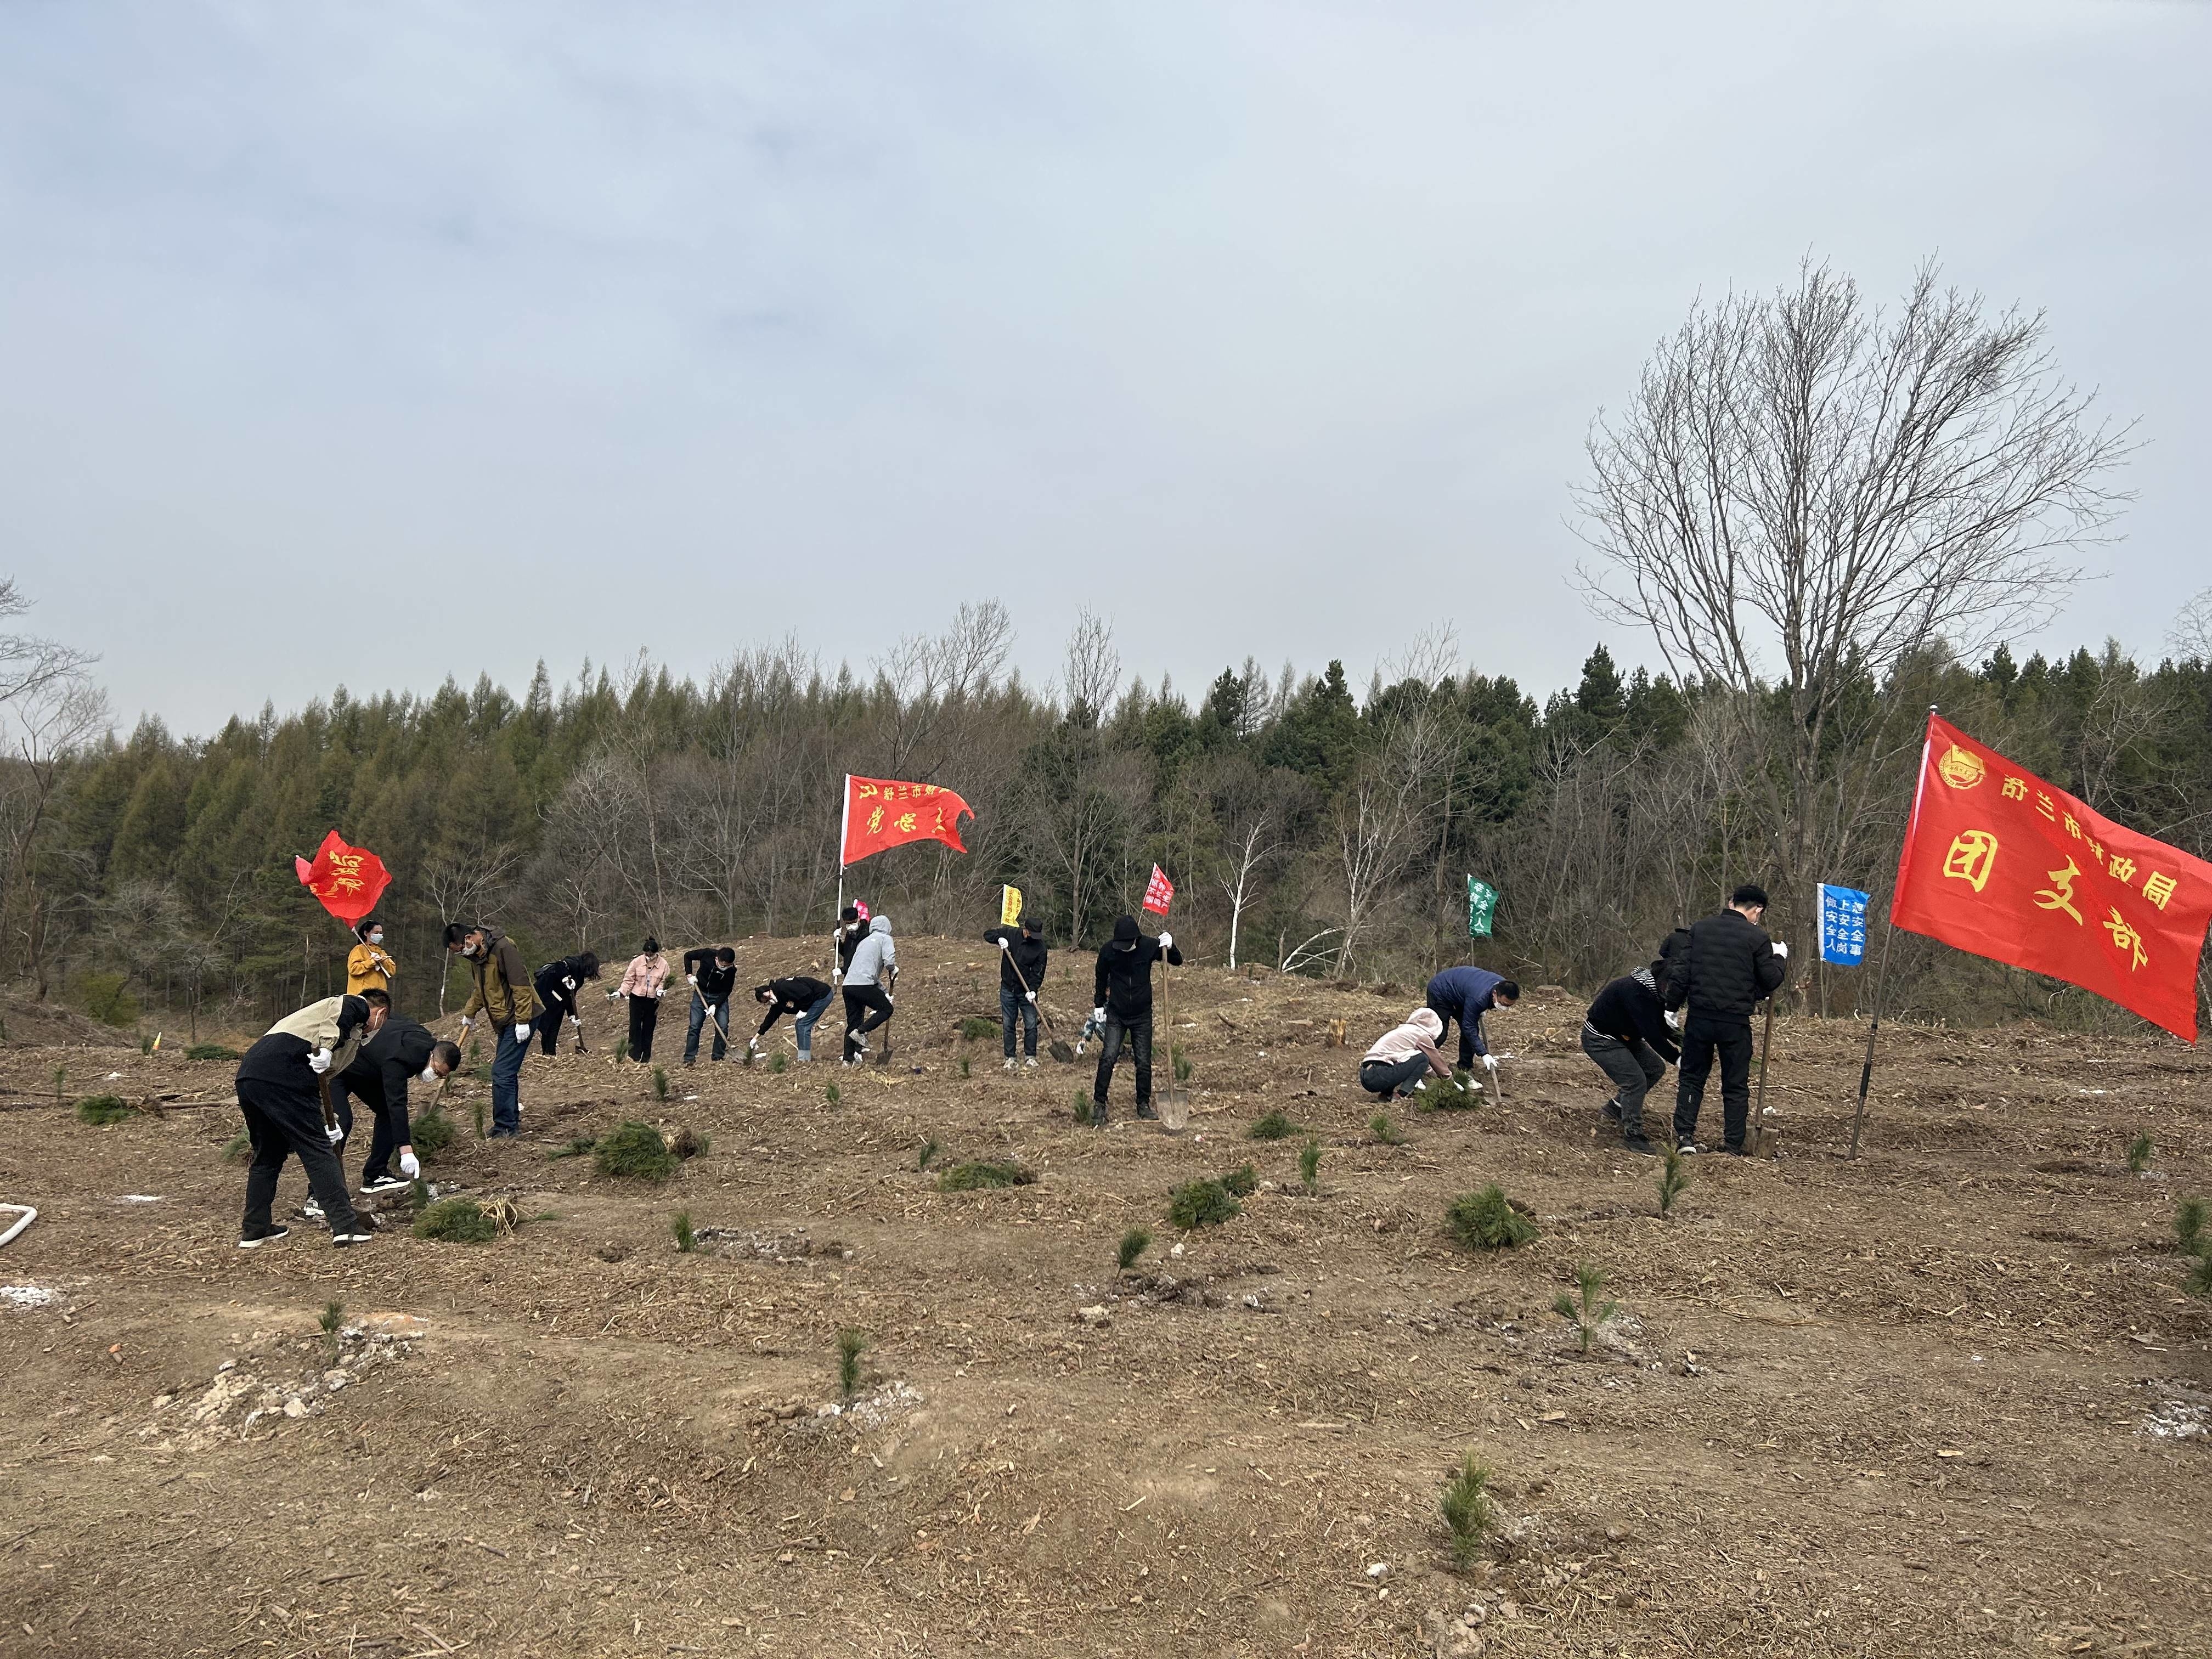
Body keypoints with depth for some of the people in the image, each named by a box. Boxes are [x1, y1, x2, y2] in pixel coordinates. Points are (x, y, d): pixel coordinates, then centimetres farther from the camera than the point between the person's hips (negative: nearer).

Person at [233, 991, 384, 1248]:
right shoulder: (358, 1006, 13)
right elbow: (342, 1010, -13)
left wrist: (326, 1122, 41)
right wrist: (327, 1046, -24)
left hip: (247, 1074, 9)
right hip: (284, 1074, -9)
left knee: (266, 1155, 22)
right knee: (317, 1151, -4)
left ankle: (254, 1230, 30)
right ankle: (345, 1226, -4)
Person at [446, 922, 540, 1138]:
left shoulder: (503, 948, -20)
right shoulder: (476, 955, 9)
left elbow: (520, 984, -22)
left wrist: (522, 1021, -21)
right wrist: (469, 1014, 22)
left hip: (519, 1019, -9)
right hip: (504, 1021, 9)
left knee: (502, 1074, -11)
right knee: (507, 1074, 14)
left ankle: (505, 1128, -6)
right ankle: (512, 1124, 23)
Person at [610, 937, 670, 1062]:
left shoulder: (663, 964, -8)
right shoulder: (637, 962, -9)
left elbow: (663, 982, -1)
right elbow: (628, 981, -3)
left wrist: (660, 991, -21)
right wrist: (619, 993, -14)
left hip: (653, 1000, 1)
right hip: (637, 997, -1)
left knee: (648, 1029, 6)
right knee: (635, 1027, -6)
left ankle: (645, 1059, 13)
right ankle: (634, 1057, -5)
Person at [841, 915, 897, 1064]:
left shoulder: (865, 941, 29)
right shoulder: (885, 939, 7)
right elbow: (889, 962, -12)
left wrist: (885, 992, 34)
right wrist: (893, 970, 11)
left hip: (848, 985, 7)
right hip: (863, 984, -7)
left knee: (852, 1022, 13)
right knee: (887, 1009, 8)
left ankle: (848, 1059, 10)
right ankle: (860, 1032, -7)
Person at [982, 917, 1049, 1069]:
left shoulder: (1039, 946, -9)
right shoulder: (1010, 934, -5)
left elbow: (1038, 971, -10)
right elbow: (988, 934, 4)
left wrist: (1033, 989, -22)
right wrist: (999, 939, -16)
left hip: (1027, 992, -1)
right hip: (1008, 989, 1)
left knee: (1031, 1025, -1)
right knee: (1008, 1025, 6)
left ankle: (1031, 1057, 11)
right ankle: (1010, 1058, 14)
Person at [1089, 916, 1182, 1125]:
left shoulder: (1149, 946, -12)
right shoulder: (1107, 950, -12)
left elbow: (1177, 962, -1)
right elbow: (1101, 978, 6)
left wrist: (1170, 947, -21)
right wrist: (1099, 1004, 8)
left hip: (1142, 1016, 1)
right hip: (1116, 1015, -1)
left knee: (1144, 1062, 4)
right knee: (1108, 1058, -10)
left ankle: (1144, 1105, 18)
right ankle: (1099, 1104, 0)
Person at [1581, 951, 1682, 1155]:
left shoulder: (1655, 989, -1)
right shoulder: (1636, 991, -32)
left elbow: (1662, 1026, 8)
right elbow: (1650, 1033, -35)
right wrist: (1677, 1058, -33)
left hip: (1624, 1037, 10)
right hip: (1600, 1039, -10)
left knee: (1655, 1068, 8)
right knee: (1636, 1081, -18)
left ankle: (1616, 1107, 21)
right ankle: (1632, 1136, -6)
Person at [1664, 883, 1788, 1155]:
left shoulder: (1699, 929, 5)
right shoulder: (1757, 938, -6)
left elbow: (1679, 971, 3)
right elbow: (1771, 981, 0)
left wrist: (1672, 1006, 9)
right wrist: (1780, 957, 17)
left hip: (1698, 1017, 2)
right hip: (1735, 1021, -2)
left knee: (1691, 1078, 14)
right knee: (1736, 1086, 10)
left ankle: (1684, 1136, 5)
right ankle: (1734, 1147, 11)